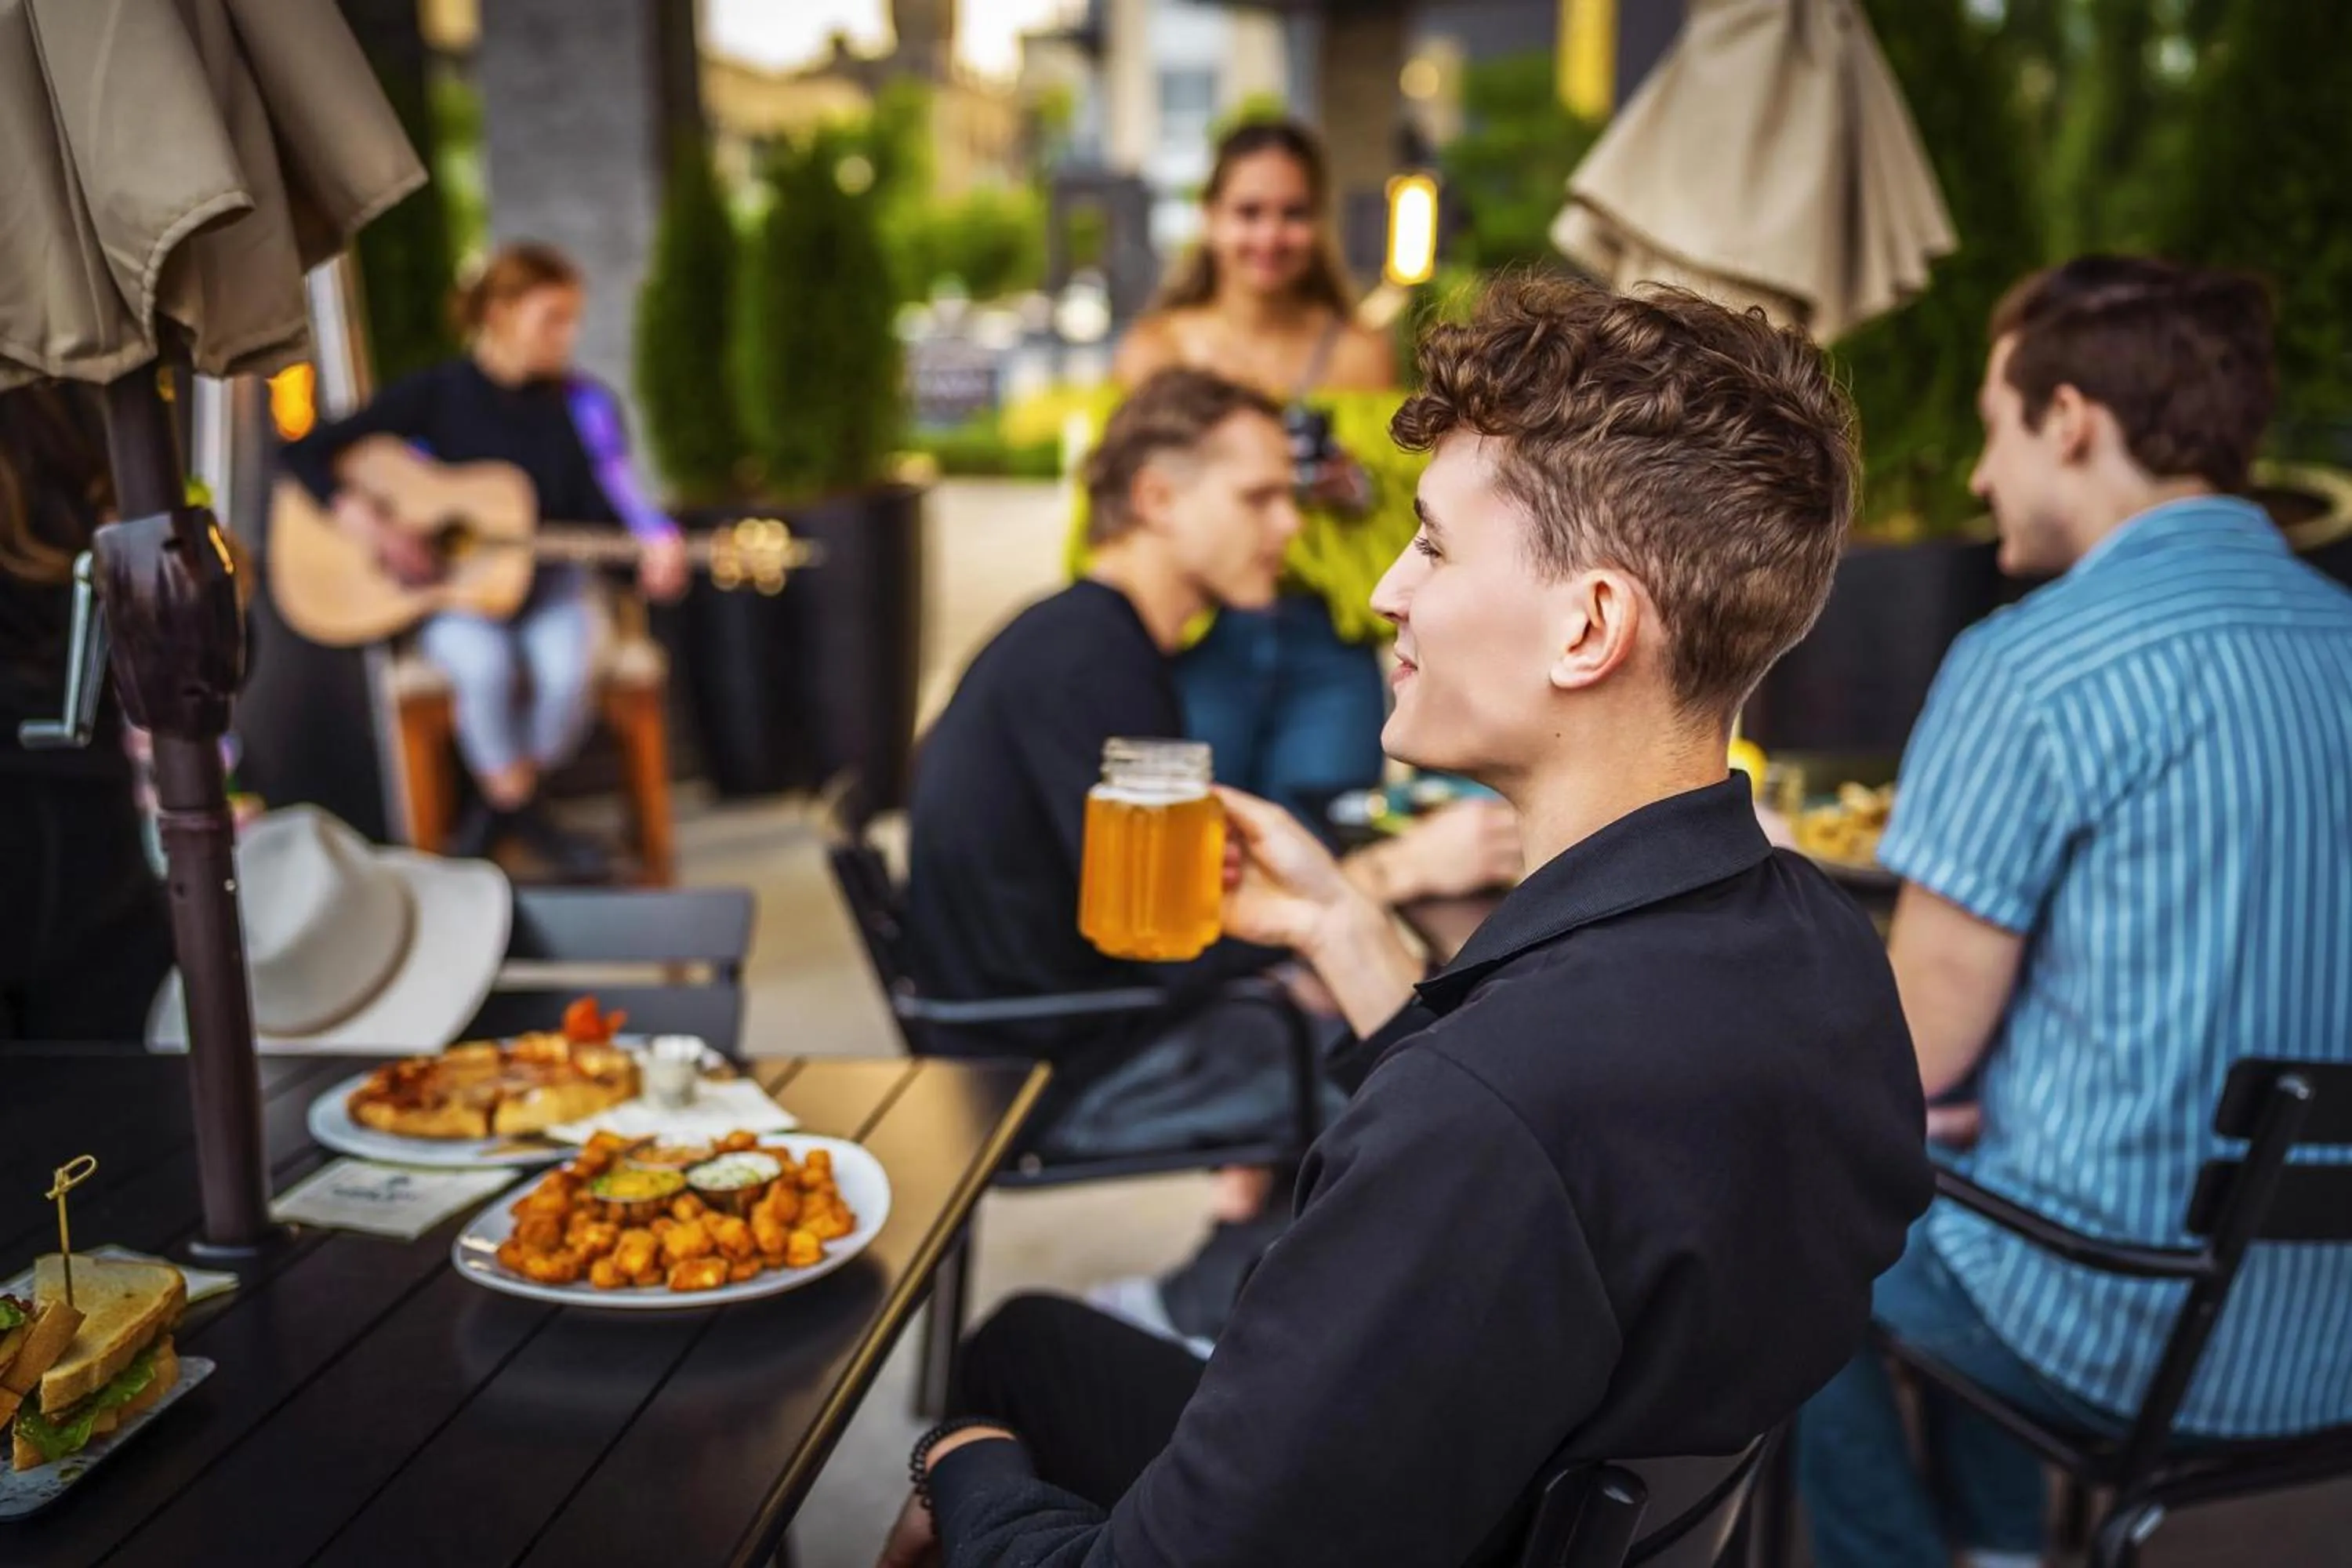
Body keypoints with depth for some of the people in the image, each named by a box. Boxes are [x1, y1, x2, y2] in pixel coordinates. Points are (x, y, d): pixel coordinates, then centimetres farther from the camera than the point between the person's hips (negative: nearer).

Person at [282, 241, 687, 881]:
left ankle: (498, 806, -3)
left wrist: (654, 544, -29)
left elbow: (607, 505, -6)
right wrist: (367, 523, -22)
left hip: (546, 579, 2)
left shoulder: (583, 404, -1)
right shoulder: (436, 394, -6)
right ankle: (524, 813, -10)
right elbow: (305, 452, -5)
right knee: (487, 666, -34)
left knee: (568, 671, -30)